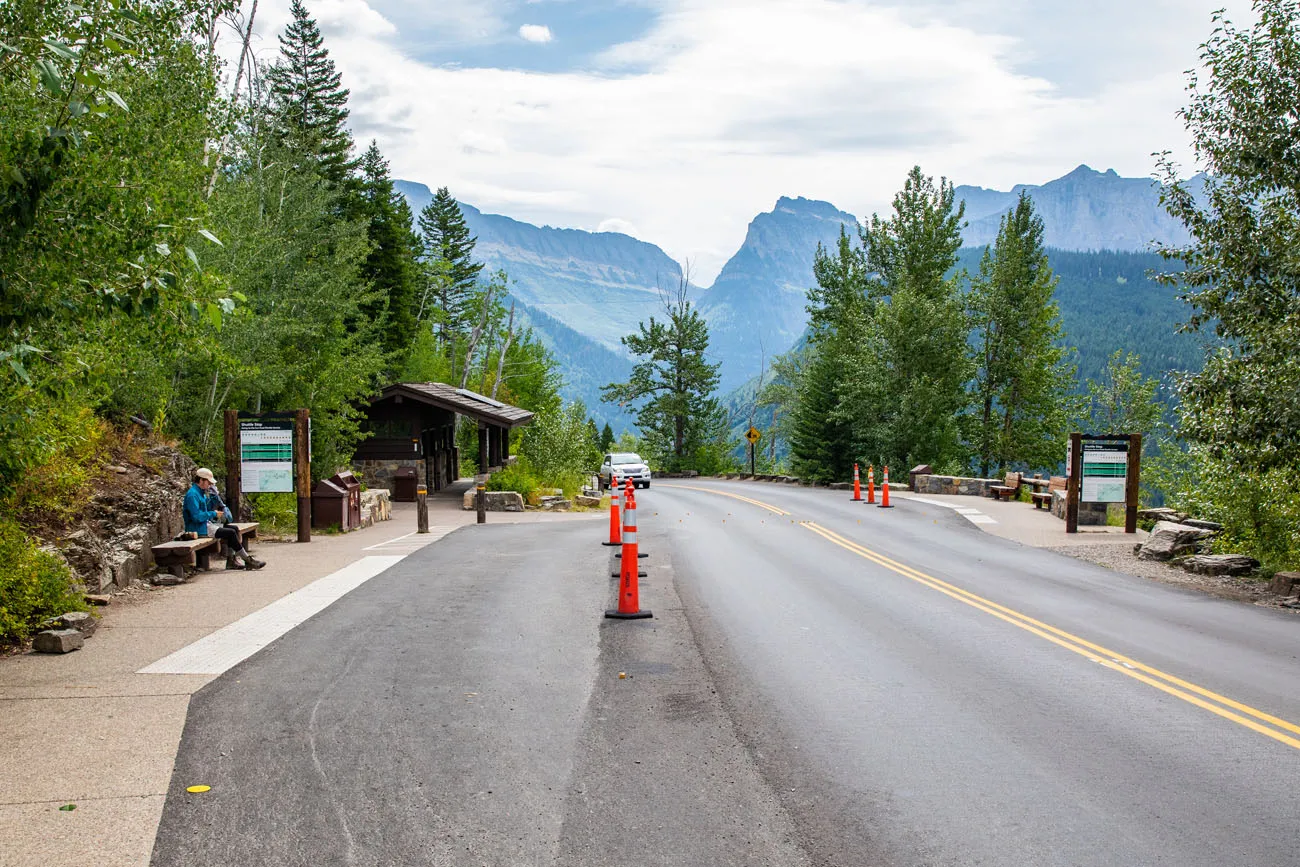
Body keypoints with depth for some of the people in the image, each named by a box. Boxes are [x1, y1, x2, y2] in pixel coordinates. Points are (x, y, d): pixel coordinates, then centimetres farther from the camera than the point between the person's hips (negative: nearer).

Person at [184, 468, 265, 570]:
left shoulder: (201, 493, 16)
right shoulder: (192, 494, -17)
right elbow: (197, 517, -25)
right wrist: (213, 514, -12)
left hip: (205, 525, 11)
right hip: (198, 529, -11)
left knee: (234, 529, 4)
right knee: (231, 533, -15)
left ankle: (231, 560, -1)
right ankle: (248, 560, -8)